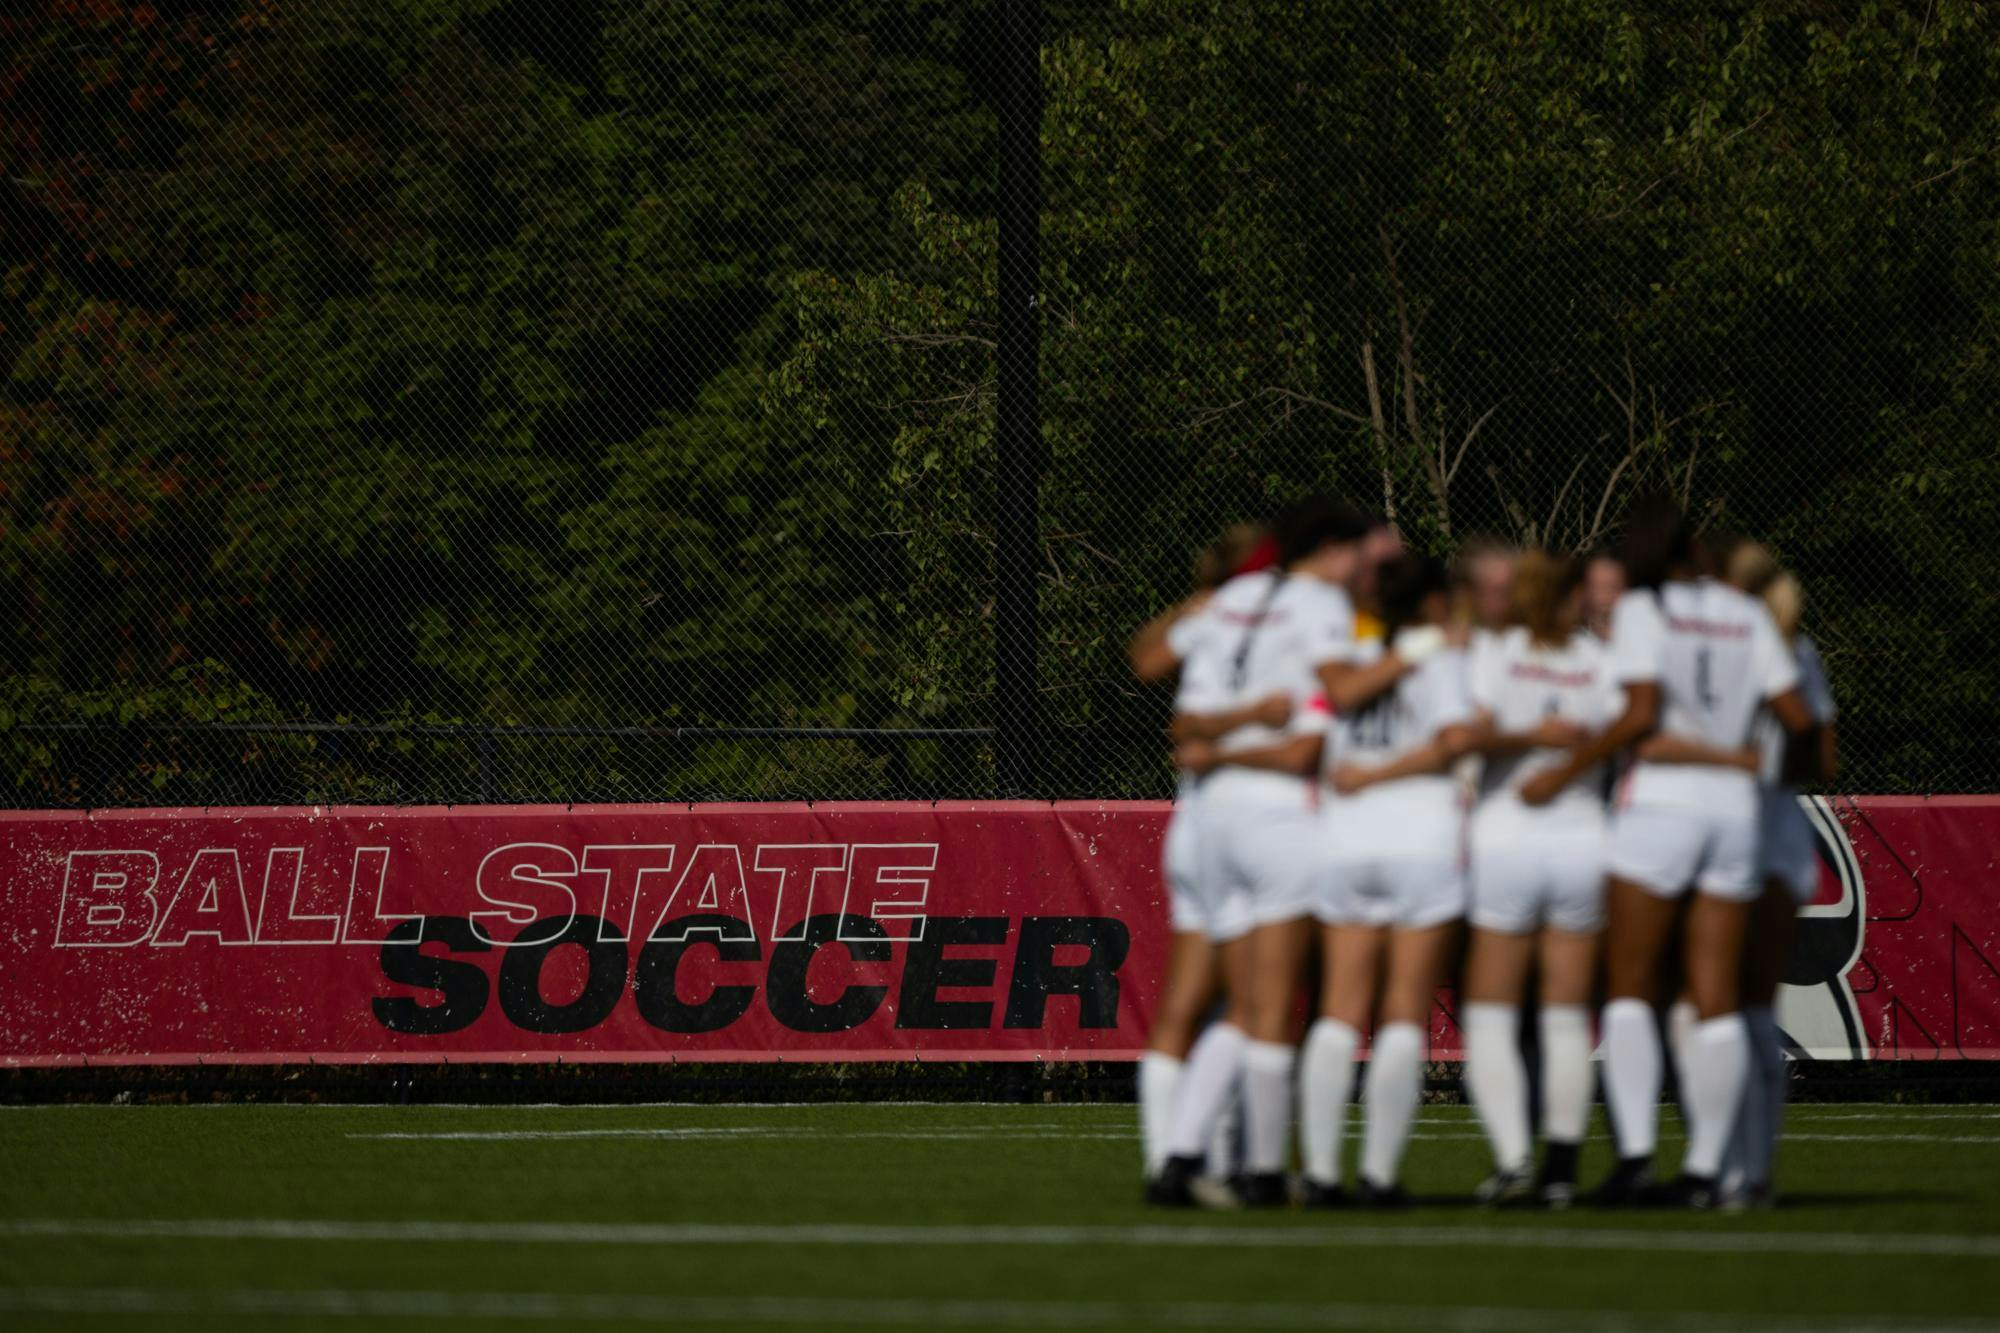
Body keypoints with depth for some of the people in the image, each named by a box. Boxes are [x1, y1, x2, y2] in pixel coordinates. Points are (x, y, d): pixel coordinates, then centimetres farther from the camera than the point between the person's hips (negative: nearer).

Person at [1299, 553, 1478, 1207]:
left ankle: (1320, 1167, -4)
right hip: (1424, 840, -4)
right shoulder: (1447, 660, 2)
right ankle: (1379, 1171, -7)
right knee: (1406, 1013, -1)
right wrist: (1380, 775, -6)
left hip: (1344, 838, 4)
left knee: (1340, 1012, 3)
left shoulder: (1354, 658, 14)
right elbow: (1457, 736, -13)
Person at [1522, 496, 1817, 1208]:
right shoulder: (1747, 615, 10)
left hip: (1660, 799, -4)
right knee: (1717, 999, 3)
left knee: (1629, 991, 0)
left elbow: (1641, 714, -14)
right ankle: (1704, 1166, 0)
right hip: (1736, 803, 4)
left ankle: (1635, 1154, -12)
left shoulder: (1642, 609, -1)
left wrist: (1564, 771, -7)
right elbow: (1798, 717, 7)